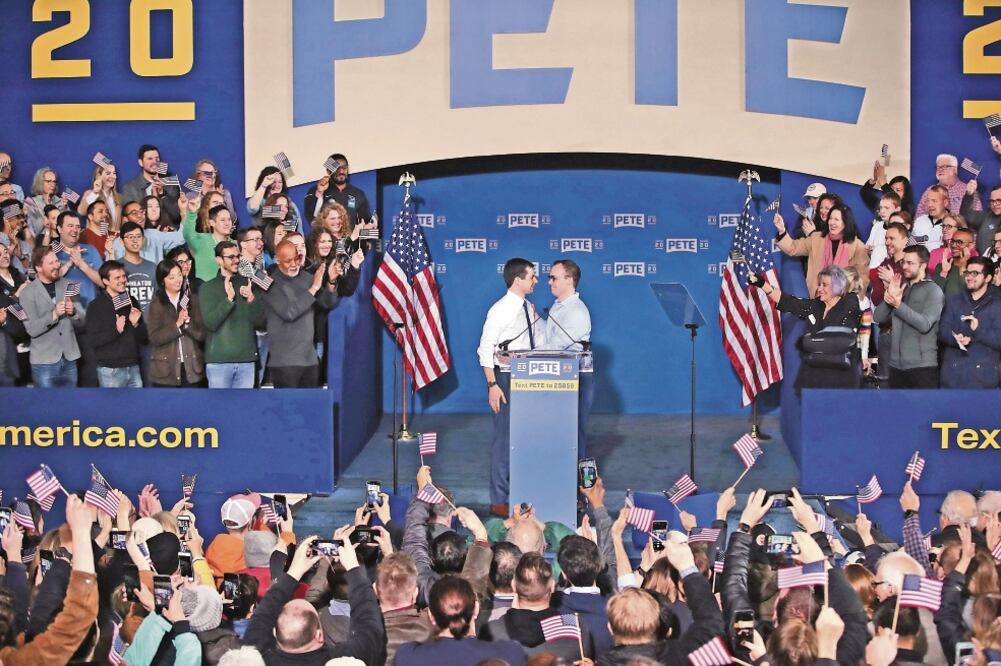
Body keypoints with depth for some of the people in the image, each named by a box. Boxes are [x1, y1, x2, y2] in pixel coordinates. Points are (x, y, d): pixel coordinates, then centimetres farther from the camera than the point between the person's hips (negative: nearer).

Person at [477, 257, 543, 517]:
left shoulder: (530, 309, 9)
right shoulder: (501, 310, -13)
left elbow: (539, 343, 16)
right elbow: (485, 349, -14)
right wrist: (492, 385, -18)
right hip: (505, 378, -7)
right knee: (504, 438, -3)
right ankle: (499, 501, 6)